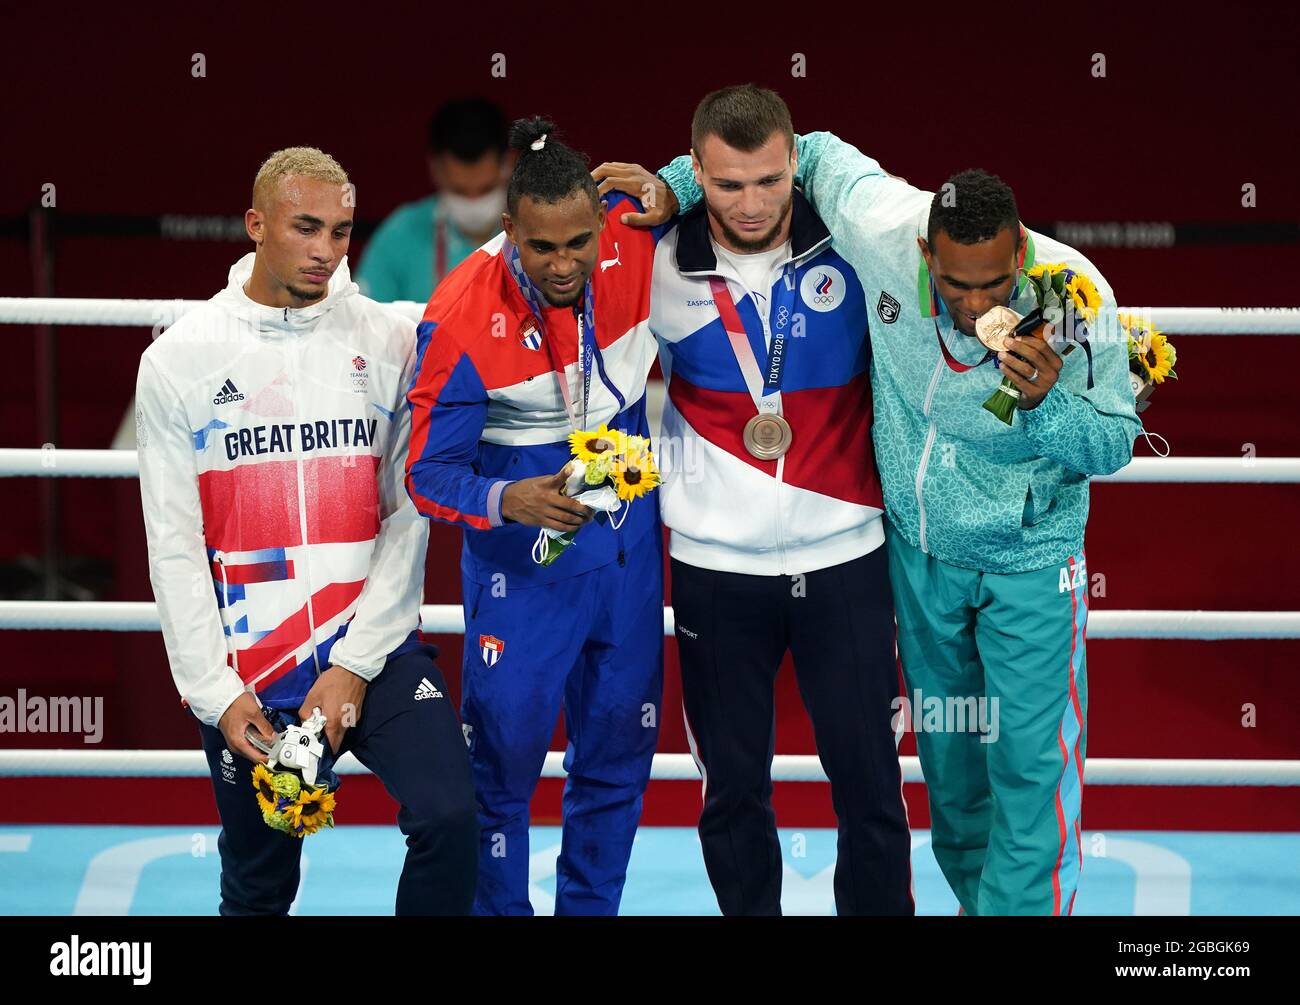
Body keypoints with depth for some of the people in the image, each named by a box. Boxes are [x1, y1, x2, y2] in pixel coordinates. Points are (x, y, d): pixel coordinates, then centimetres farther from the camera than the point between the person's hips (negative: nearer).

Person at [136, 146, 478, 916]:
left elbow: (410, 514, -2)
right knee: (258, 888, 9)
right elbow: (174, 546, -1)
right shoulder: (181, 360, -1)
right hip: (246, 677, 0)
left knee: (449, 819, -21)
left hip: (377, 653, 0)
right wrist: (216, 692, -7)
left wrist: (357, 664, -10)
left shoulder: (387, 342, 0)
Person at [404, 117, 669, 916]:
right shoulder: (462, 318, -24)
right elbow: (429, 472, -19)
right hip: (520, 559, -4)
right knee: (507, 745, -1)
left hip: (628, 543, 4)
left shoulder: (636, 246, -15)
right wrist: (508, 500, -36)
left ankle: (592, 906, 29)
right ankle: (498, 908, 18)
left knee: (619, 743, 13)